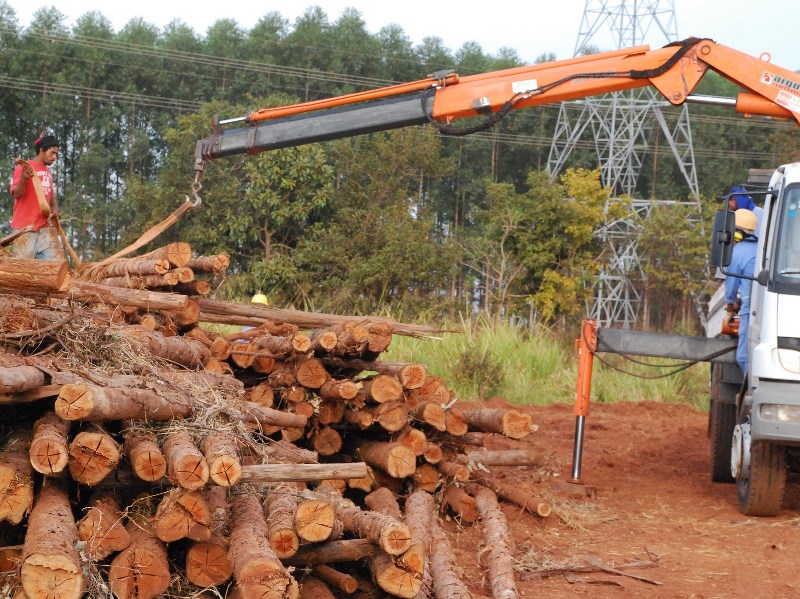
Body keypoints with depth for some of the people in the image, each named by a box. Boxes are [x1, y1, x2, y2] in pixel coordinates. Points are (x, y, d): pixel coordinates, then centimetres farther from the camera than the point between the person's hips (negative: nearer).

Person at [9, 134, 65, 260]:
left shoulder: (48, 172, 17)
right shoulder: (23, 167, -5)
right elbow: (16, 194, -10)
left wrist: (55, 207, 4)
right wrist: (23, 179, -31)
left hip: (44, 226, 7)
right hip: (24, 226, -7)